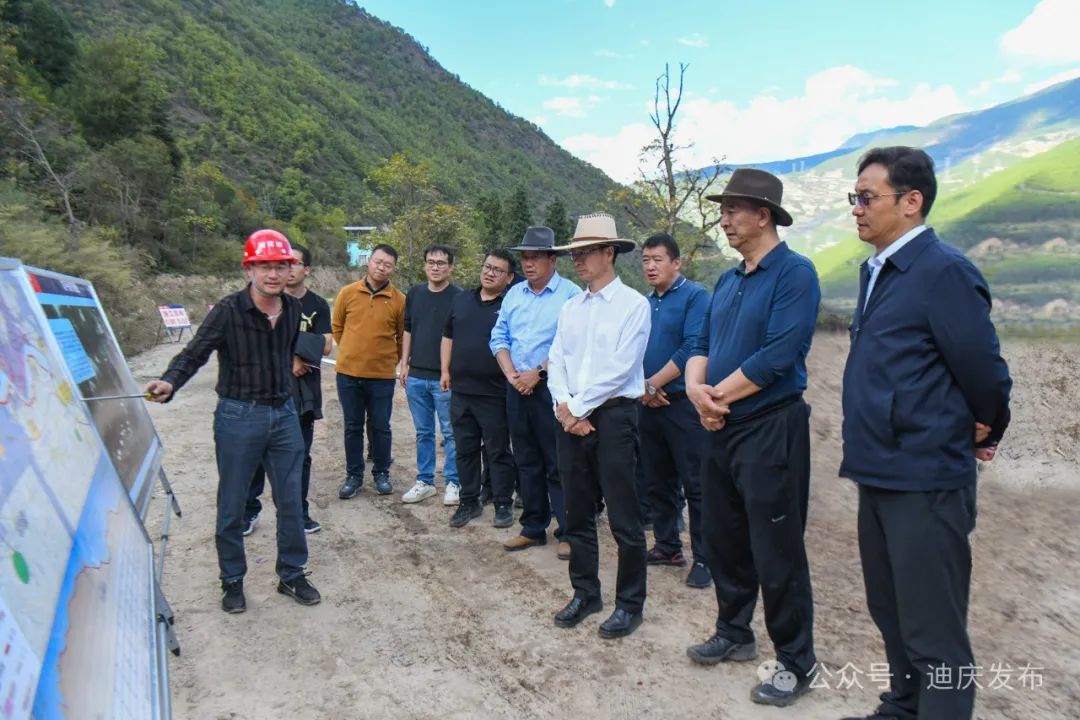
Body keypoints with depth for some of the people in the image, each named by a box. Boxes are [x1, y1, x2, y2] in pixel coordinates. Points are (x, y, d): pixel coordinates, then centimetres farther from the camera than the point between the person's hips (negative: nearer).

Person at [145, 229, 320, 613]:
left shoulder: (293, 309, 1)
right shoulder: (228, 310, -13)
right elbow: (194, 354, -19)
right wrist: (170, 382, -36)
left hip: (284, 414, 4)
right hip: (238, 416, -4)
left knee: (291, 501, 10)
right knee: (232, 505, 9)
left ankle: (292, 575, 27)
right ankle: (232, 581, 27)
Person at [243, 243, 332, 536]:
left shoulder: (318, 306, 4)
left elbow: (325, 347, -6)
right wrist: (290, 358, -17)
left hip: (303, 391, 1)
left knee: (300, 455, 10)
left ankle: (299, 512, 21)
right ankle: (249, 511, 17)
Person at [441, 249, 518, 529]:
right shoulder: (462, 300, 12)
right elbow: (448, 337, 17)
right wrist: (445, 371, 11)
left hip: (494, 393, -5)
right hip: (461, 390, 5)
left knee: (498, 451, 5)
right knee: (465, 450, 13)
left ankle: (503, 504, 16)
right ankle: (469, 501, 25)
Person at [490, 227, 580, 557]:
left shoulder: (570, 294, -7)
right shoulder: (514, 294, 13)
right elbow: (499, 337, 11)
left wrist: (537, 373, -14)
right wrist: (511, 373, -4)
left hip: (552, 388, -6)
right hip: (517, 389, 6)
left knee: (558, 465, -2)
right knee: (527, 462, 13)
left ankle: (568, 533, 9)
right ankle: (533, 528, 24)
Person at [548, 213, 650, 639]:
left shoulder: (633, 304, -6)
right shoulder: (571, 308, 13)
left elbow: (619, 369, -14)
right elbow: (556, 362, 8)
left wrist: (578, 407, -12)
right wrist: (564, 407, -7)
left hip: (613, 416, -6)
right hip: (571, 419, 6)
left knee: (623, 518, 1)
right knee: (578, 514, 13)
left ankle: (630, 603, 16)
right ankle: (585, 593, 29)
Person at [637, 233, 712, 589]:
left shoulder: (695, 296, -7)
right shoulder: (643, 303, 14)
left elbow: (692, 348, -17)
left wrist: (653, 383, -13)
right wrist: (642, 389, -5)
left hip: (683, 403, -7)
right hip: (649, 404, 7)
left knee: (695, 485, -1)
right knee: (657, 482, 15)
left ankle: (703, 558, 9)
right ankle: (667, 546, 29)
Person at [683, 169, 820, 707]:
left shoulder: (795, 273, -13)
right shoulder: (726, 282, 12)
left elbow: (778, 355, -22)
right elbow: (703, 347, 11)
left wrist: (718, 395, -12)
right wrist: (696, 389, -10)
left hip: (771, 429, -8)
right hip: (722, 429, 8)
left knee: (776, 553, 1)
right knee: (722, 540, 17)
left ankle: (796, 662, 20)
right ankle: (734, 634, 36)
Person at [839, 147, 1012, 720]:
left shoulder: (944, 270, -16)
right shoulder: (877, 271, 12)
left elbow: (984, 370, -15)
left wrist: (985, 433, 2)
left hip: (925, 482, -9)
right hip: (879, 474, 9)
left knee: (934, 633, 2)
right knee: (891, 615, 23)